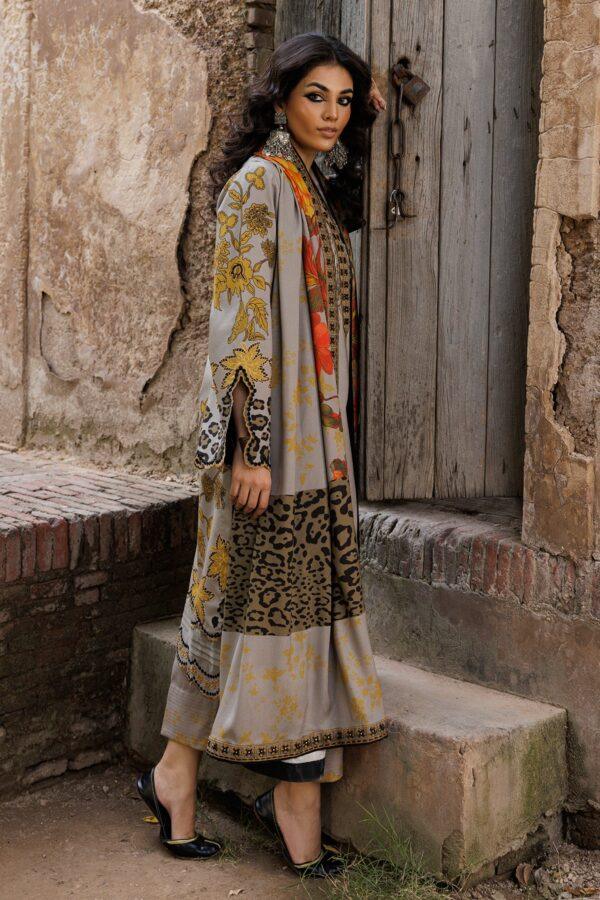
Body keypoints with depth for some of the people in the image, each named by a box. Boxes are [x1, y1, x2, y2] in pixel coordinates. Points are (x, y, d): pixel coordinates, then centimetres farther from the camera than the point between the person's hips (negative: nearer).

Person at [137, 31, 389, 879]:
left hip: (321, 430, 8)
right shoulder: (258, 183, -9)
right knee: (282, 595, -2)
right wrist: (251, 446, -21)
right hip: (273, 428, -8)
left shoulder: (323, 185, 15)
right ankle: (297, 797, 9)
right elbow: (243, 317, -16)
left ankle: (178, 773, 17)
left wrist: (371, 114, 26)